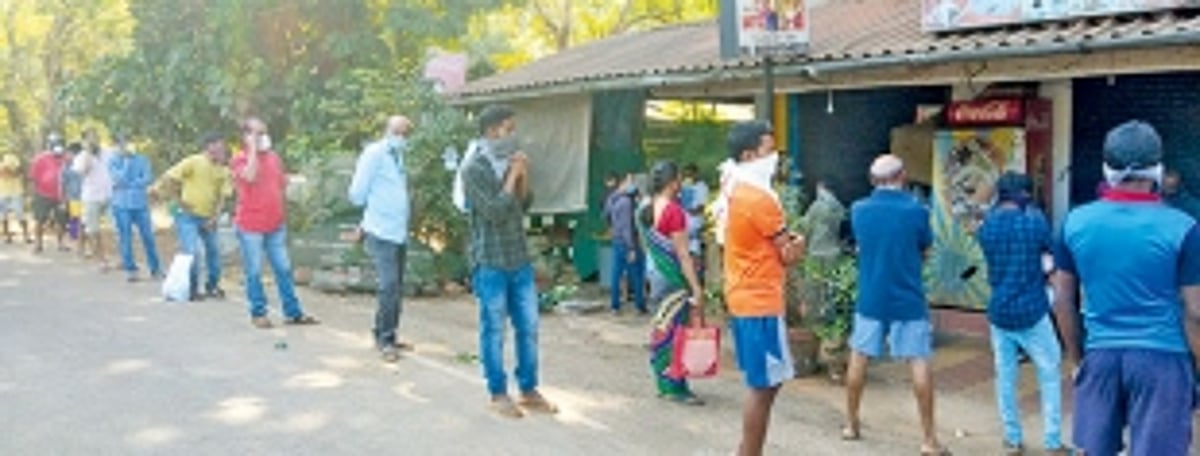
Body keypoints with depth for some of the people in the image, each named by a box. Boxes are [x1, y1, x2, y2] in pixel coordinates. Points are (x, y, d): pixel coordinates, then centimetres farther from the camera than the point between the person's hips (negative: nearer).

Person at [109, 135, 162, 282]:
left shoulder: (141, 159, 5)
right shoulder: (113, 162, 2)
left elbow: (148, 178, -4)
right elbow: (120, 179, -12)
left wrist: (131, 185, -10)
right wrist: (127, 160, -12)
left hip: (140, 203, 1)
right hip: (122, 205, -1)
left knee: (148, 236, 2)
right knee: (125, 238, 3)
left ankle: (155, 269, 11)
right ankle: (130, 269, 12)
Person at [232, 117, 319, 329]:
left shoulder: (274, 157, 11)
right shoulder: (241, 159, -5)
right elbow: (250, 176, -26)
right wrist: (253, 148, -17)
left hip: (276, 224, 5)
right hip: (250, 226, -5)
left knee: (284, 269, 7)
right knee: (254, 272, 2)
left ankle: (293, 312, 12)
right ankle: (258, 314, 13)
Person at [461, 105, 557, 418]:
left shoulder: (510, 164, 9)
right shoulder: (474, 170, -11)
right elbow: (495, 212, -19)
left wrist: (523, 177, -1)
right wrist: (512, 176, -12)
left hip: (520, 259, 6)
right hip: (491, 263, -6)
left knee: (528, 327, 10)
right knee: (494, 330, 4)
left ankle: (529, 390, 21)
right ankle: (498, 394, 16)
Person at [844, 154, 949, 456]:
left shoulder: (859, 210, -2)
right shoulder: (916, 211, -11)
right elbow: (925, 250, 2)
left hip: (870, 299, 3)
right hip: (908, 301, -3)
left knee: (859, 359, 15)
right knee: (920, 364, 1)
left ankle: (851, 424, 25)